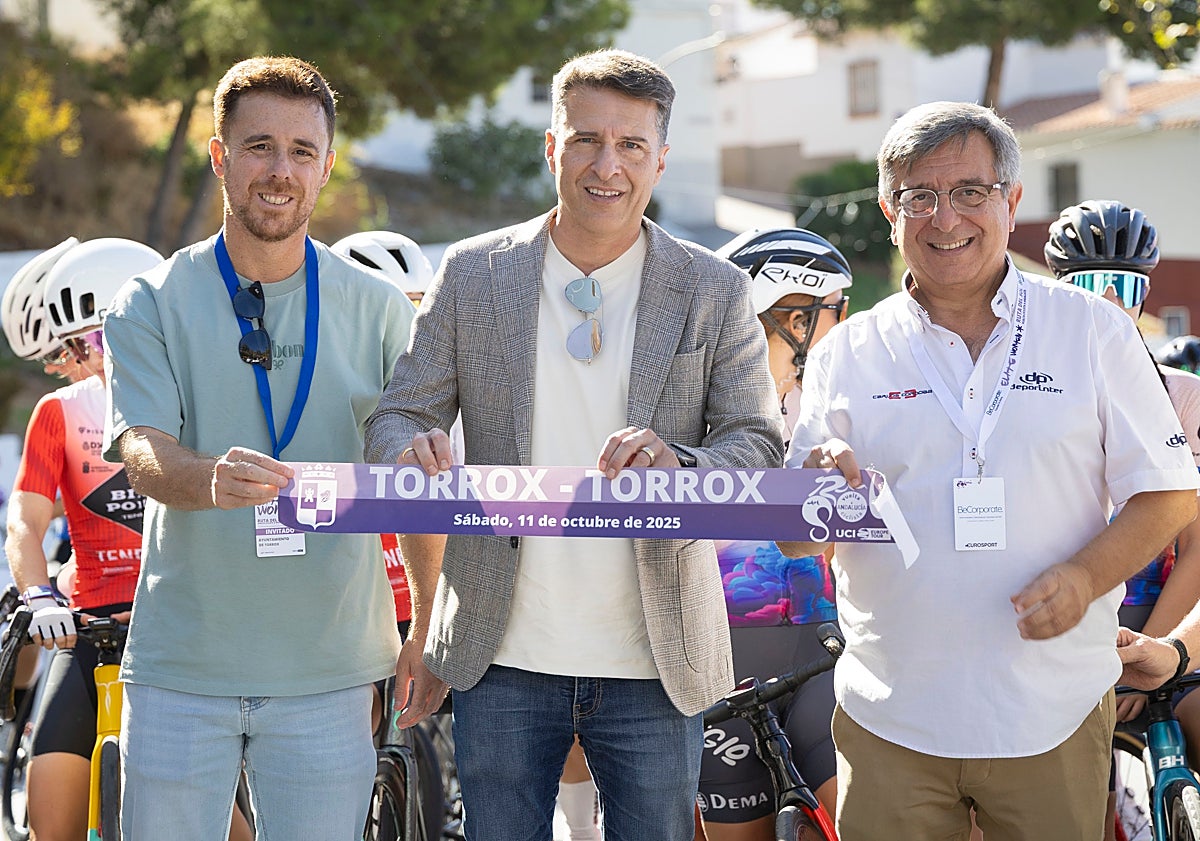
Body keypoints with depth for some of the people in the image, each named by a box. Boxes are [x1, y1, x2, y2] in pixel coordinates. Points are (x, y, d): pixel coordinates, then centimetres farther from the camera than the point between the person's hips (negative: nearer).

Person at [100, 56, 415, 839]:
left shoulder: (378, 309, 6)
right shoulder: (153, 303, 2)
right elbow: (142, 453, -12)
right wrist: (211, 480, -35)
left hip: (329, 668, 1)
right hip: (180, 665, -1)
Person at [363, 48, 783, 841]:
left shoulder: (714, 292, 2)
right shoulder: (473, 275, 3)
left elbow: (758, 445, -3)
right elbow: (398, 416, 4)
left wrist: (679, 466, -26)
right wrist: (415, 450, -21)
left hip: (654, 663, 0)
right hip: (505, 657, 1)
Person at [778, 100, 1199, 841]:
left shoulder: (1093, 330, 3)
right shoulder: (846, 355, 6)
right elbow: (793, 541, 5)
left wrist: (1084, 576, -15)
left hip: (1053, 719, -1)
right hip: (888, 720, 1)